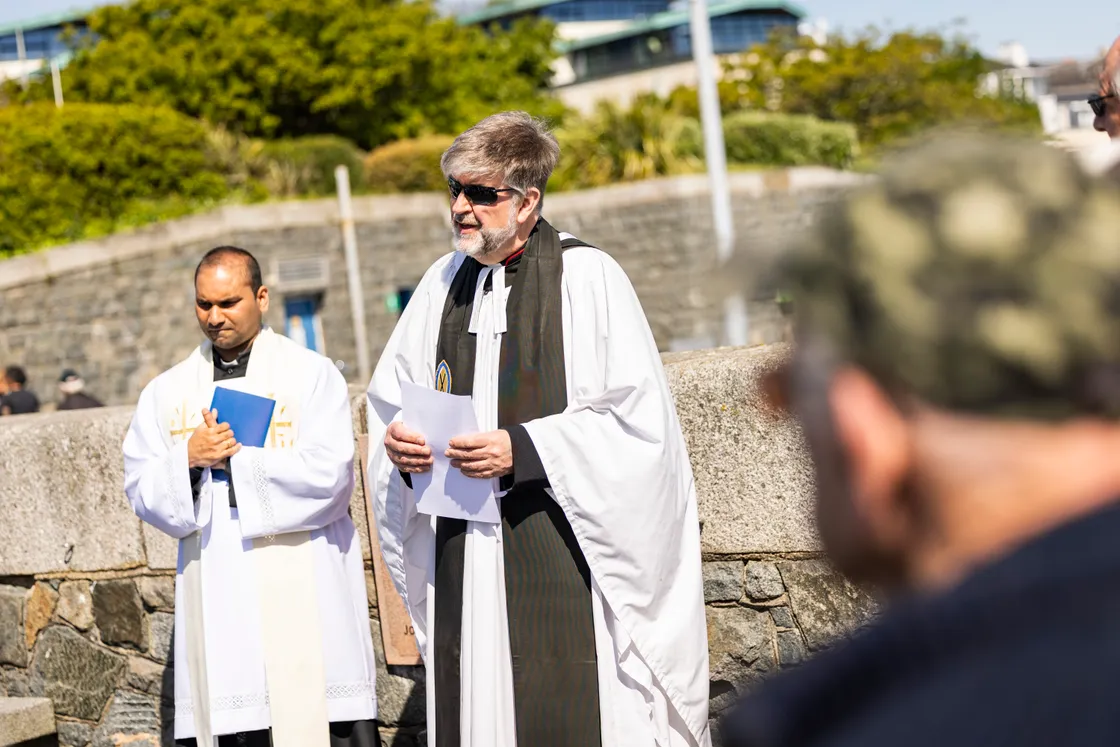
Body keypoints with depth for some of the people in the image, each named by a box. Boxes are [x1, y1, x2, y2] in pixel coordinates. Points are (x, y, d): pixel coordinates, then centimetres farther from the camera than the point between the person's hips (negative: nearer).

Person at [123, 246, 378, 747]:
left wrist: (236, 456, -6)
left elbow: (329, 476, -9)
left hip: (304, 594, -3)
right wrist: (187, 458, -10)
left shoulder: (312, 374, 3)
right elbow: (141, 491, 9)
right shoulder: (167, 392, 15)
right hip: (219, 604, 3)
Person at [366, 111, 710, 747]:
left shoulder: (587, 277, -6)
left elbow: (637, 421, -12)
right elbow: (391, 399, 20)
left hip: (562, 548, -5)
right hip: (464, 559, 5)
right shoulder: (444, 283, 13)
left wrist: (523, 450, -18)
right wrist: (398, 439, -2)